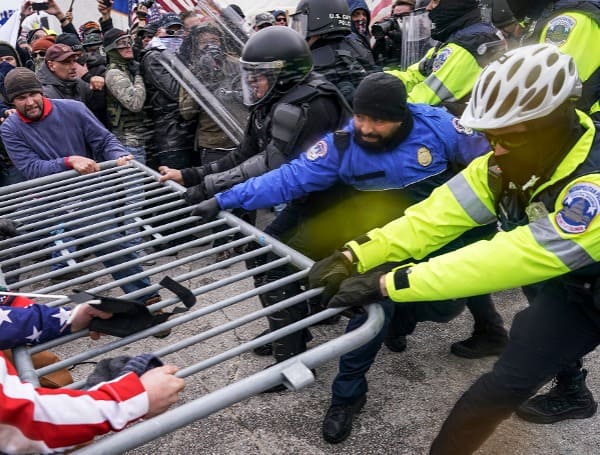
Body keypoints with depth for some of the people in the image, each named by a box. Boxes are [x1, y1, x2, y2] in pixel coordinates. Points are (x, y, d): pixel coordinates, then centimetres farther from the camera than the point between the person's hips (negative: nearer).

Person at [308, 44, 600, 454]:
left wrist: (389, 284, -44)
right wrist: (355, 256, -31)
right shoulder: (509, 161, -15)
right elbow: (440, 213, -21)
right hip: (563, 278, 6)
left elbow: (512, 258, -43)